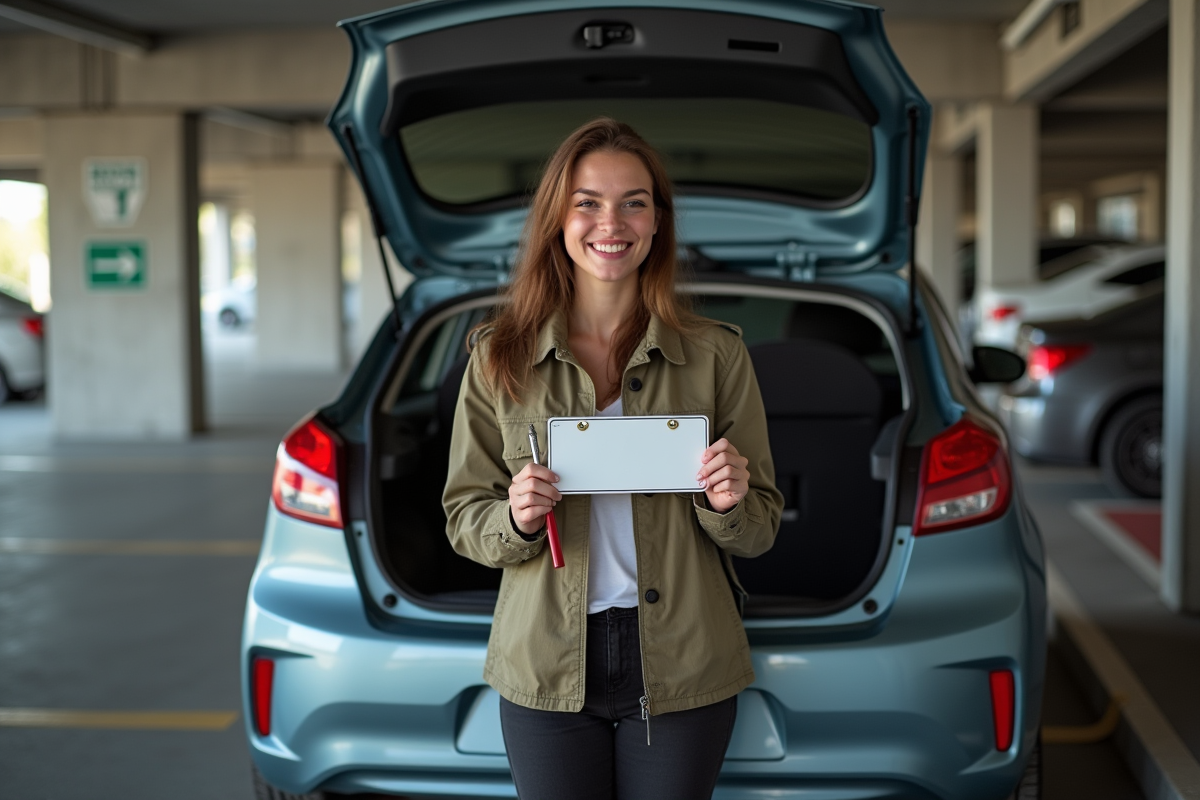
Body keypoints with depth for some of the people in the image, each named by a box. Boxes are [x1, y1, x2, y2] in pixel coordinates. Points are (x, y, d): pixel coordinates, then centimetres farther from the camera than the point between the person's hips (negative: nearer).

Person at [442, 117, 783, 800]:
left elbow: (761, 531, 5)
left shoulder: (717, 354, 0)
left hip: (682, 665, 0)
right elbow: (464, 517, 5)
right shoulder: (499, 358, 0)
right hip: (545, 667, 0)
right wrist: (514, 520, -16)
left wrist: (729, 506, -17)